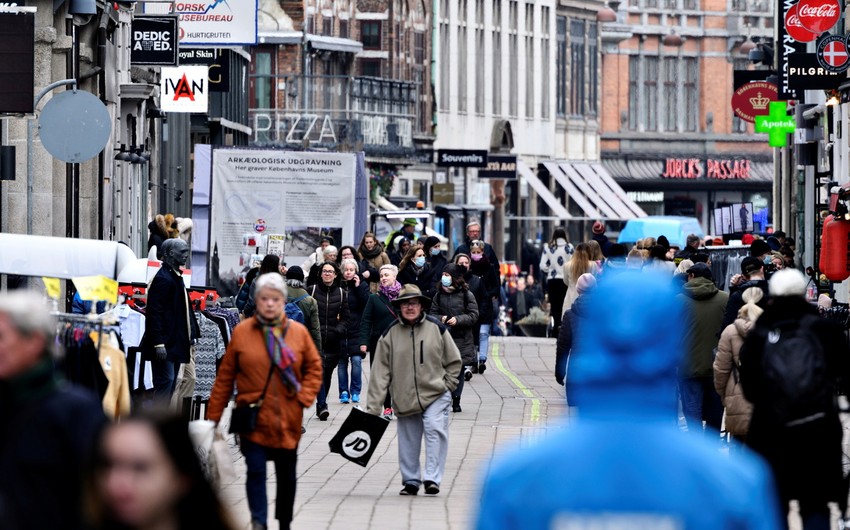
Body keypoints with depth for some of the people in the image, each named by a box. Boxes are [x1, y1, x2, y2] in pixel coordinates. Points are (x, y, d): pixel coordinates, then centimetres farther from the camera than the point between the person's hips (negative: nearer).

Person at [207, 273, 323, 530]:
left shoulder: (299, 332, 1)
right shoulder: (242, 332, -3)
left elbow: (314, 367, 11)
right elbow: (225, 376, 0)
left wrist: (304, 397, -4)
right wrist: (213, 417, -1)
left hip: (288, 419, 2)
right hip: (253, 419, -2)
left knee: (287, 475, 13)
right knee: (256, 471, -13)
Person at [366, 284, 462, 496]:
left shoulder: (436, 328, -1)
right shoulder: (390, 335, -1)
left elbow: (453, 361, 10)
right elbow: (380, 372, -2)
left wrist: (448, 385, 0)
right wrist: (373, 406, -6)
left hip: (435, 395, -2)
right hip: (404, 399, 2)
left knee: (435, 431, -19)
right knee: (408, 442, 8)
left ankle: (432, 479, -19)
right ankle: (411, 481, 23)